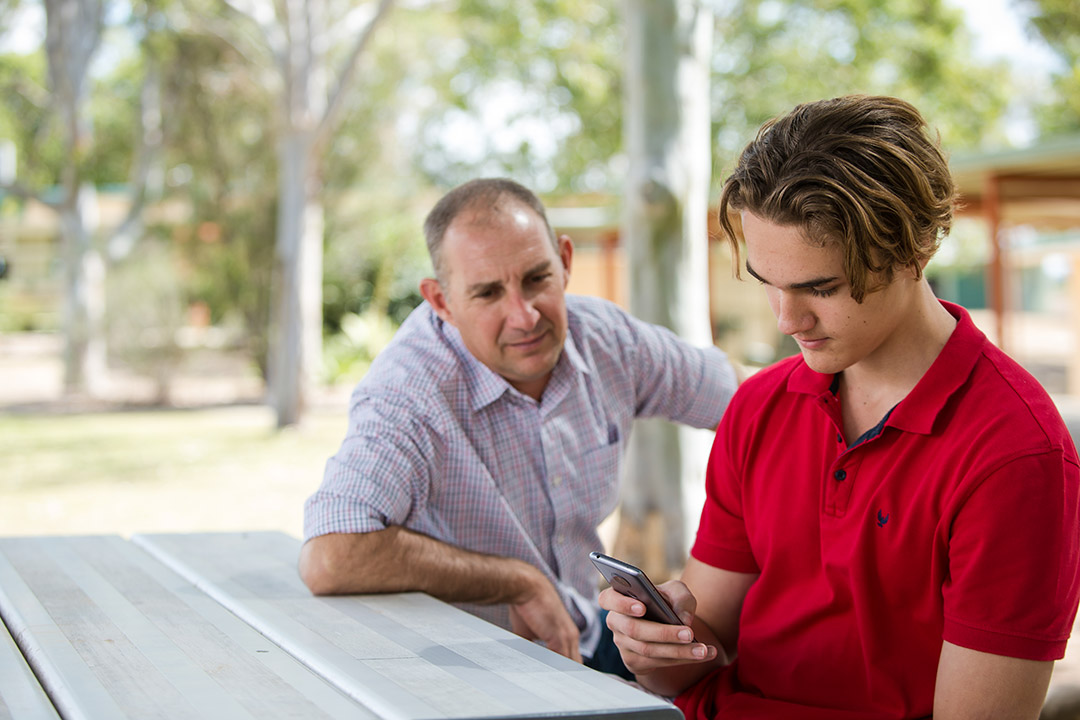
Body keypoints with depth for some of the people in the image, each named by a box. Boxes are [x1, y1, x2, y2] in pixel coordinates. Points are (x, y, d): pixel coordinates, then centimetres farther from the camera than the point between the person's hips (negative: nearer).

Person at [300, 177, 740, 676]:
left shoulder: (603, 336, -4)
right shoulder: (410, 392, -27)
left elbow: (724, 385, 16)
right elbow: (329, 559, -41)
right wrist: (520, 583, -29)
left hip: (586, 641, 8)